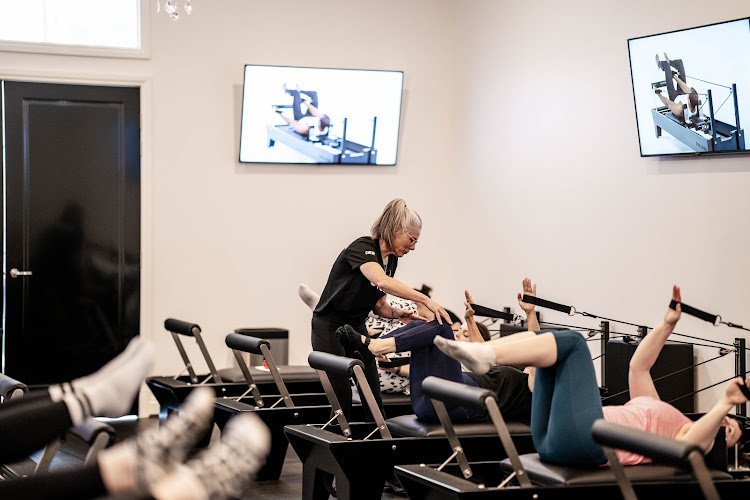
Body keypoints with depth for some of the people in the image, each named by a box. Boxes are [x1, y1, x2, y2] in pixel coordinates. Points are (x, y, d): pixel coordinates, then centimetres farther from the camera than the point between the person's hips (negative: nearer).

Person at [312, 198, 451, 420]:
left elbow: (378, 305, 10)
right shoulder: (362, 248, -21)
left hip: (357, 327, 8)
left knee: (373, 400, 2)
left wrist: (397, 313, -12)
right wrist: (426, 300, -46)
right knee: (343, 401, -7)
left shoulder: (391, 260, 5)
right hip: (330, 329, -8)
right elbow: (382, 281, -42)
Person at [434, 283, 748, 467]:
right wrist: (668, 324, 28)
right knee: (551, 343, 8)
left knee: (571, 342, -12)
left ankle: (483, 355, -27)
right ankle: (479, 355, -13)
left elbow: (690, 444, -16)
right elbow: (638, 366, 35)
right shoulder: (661, 414, 34)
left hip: (587, 440, -9)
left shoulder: (696, 442, 11)